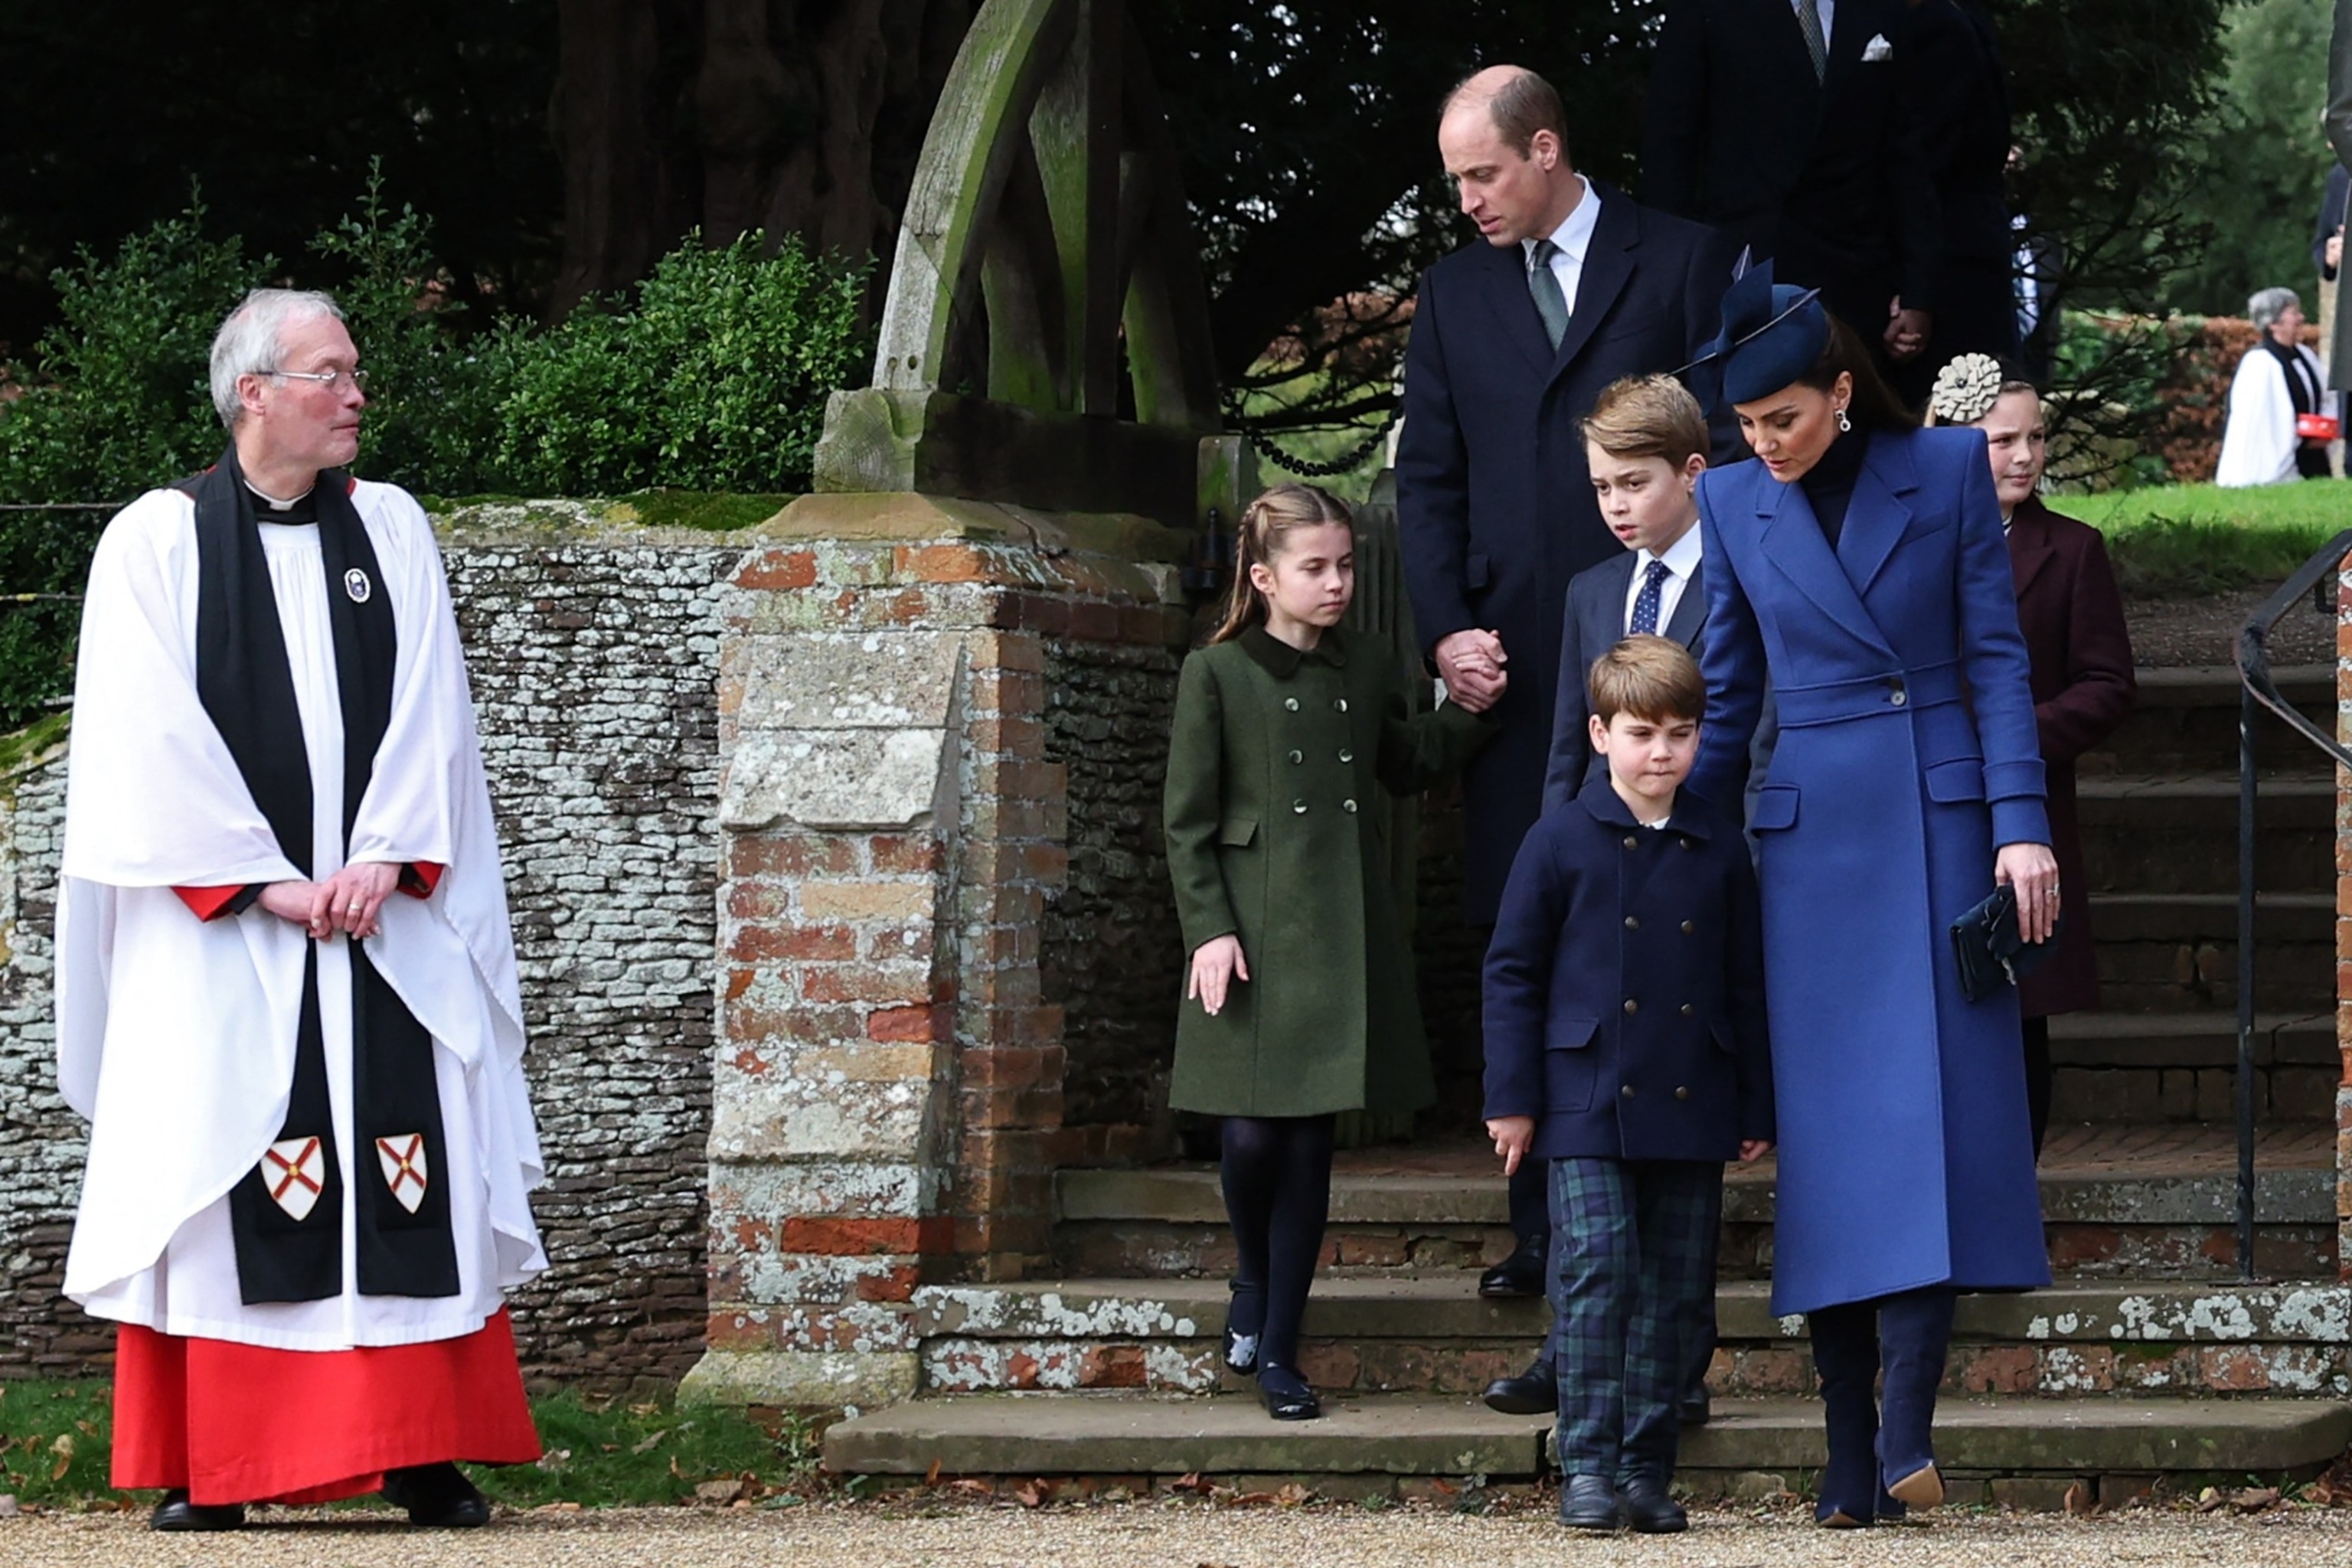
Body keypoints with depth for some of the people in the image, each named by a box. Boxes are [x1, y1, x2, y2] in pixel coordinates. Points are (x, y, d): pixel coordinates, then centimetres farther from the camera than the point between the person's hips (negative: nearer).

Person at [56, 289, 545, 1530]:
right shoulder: (156, 541, 2)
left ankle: (423, 1458, 0)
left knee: (412, 1176, -3)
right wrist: (263, 882, -12)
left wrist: (386, 858, -8)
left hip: (386, 912, 3)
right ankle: (204, 1470, -1)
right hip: (215, 926, -3)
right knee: (211, 1175, -5)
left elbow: (427, 713, 6)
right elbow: (153, 738, -6)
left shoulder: (391, 528, 13)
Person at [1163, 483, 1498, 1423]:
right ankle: (1253, 1281, 24)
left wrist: (1468, 713, 10)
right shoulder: (1217, 676, -3)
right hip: (1255, 936, -4)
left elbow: (1404, 770, 25)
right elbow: (1188, 823, -3)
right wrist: (1209, 929, -11)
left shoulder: (1367, 671, 10)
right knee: (1254, 1134, -8)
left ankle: (1276, 1349, 10)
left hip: (1343, 937, 4)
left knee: (1310, 1139, 4)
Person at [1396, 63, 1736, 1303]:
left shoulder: (1682, 263, 3)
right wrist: (1446, 631, -1)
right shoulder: (1454, 293, 14)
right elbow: (1429, 479, 13)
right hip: (1513, 664, 3)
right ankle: (1543, 1230, 5)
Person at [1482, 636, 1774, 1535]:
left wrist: (1756, 1107, 10)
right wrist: (1512, 1097, -3)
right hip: (1588, 1105, -3)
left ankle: (1647, 1471, 12)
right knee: (1596, 1266, -12)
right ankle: (1587, 1467, -8)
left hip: (1691, 1110, 3)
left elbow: (1747, 985, 12)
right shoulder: (1562, 843, -1)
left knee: (1677, 1288, 5)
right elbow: (1512, 972, 2)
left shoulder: (1720, 852, 7)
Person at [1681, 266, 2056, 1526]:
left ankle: (1906, 1430, -16)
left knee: (1934, 1112, -11)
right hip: (1812, 839, 2)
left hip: (1941, 819, -2)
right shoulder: (1734, 502, 5)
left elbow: (1996, 656, -1)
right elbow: (1727, 696, 11)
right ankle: (1850, 1465, 2)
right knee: (1829, 1135, 0)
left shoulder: (1948, 469, 0)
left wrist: (2021, 827, -8)